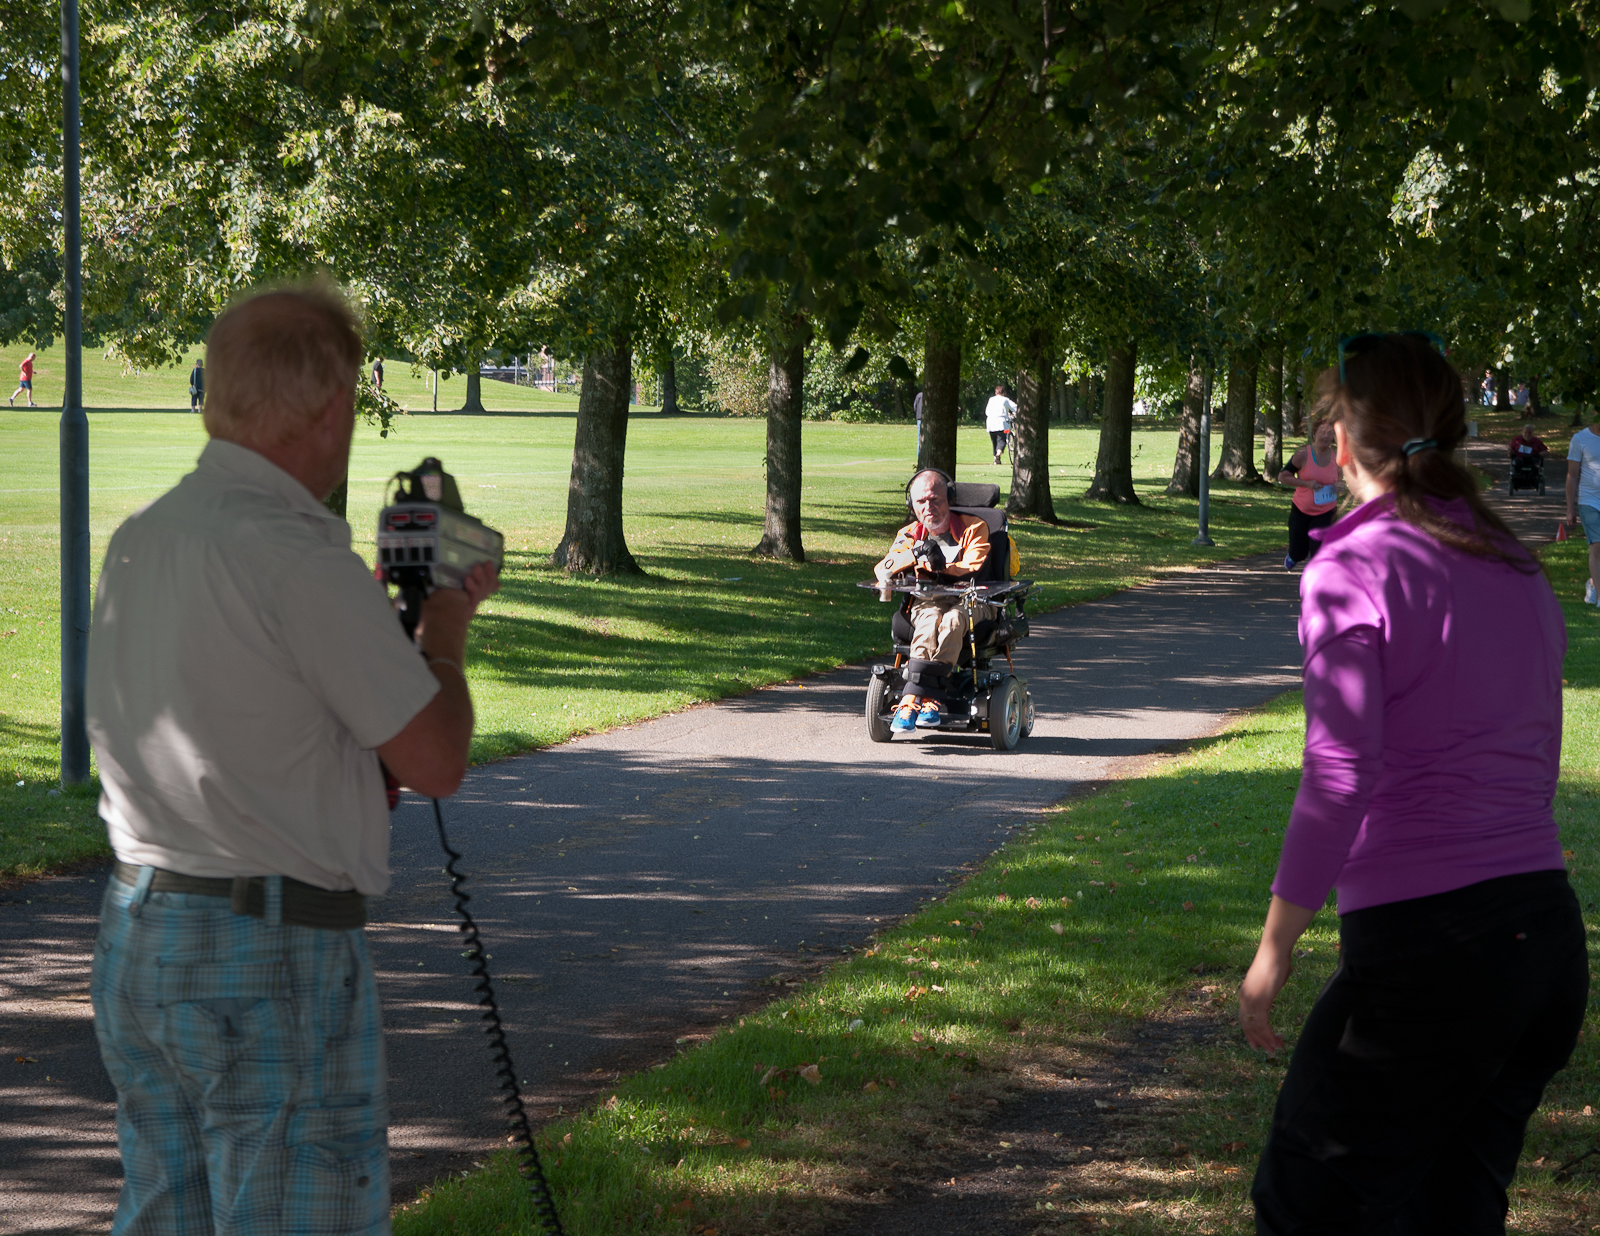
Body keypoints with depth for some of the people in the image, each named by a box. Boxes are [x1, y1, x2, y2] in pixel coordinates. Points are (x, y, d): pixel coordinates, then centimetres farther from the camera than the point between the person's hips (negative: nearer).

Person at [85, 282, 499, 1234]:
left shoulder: (138, 541, 8)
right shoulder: (300, 560, -18)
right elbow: (435, 761, -11)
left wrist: (391, 610, 18)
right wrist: (445, 629, 5)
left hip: (134, 934, 8)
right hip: (273, 947, -8)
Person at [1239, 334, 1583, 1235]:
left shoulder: (1356, 567, -8)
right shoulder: (1519, 571, 14)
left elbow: (1340, 777, -15)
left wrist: (1277, 943, -10)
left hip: (1424, 941, -7)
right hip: (1551, 937, 7)